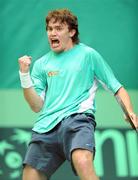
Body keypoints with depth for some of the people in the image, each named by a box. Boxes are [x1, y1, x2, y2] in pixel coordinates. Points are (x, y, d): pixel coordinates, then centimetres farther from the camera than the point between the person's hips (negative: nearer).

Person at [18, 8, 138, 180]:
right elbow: (37, 107, 11)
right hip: (45, 126, 4)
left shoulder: (88, 54, 12)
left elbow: (117, 88, 13)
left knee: (82, 162, -35)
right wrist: (24, 74, -1)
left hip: (77, 119, -4)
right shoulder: (41, 64, 19)